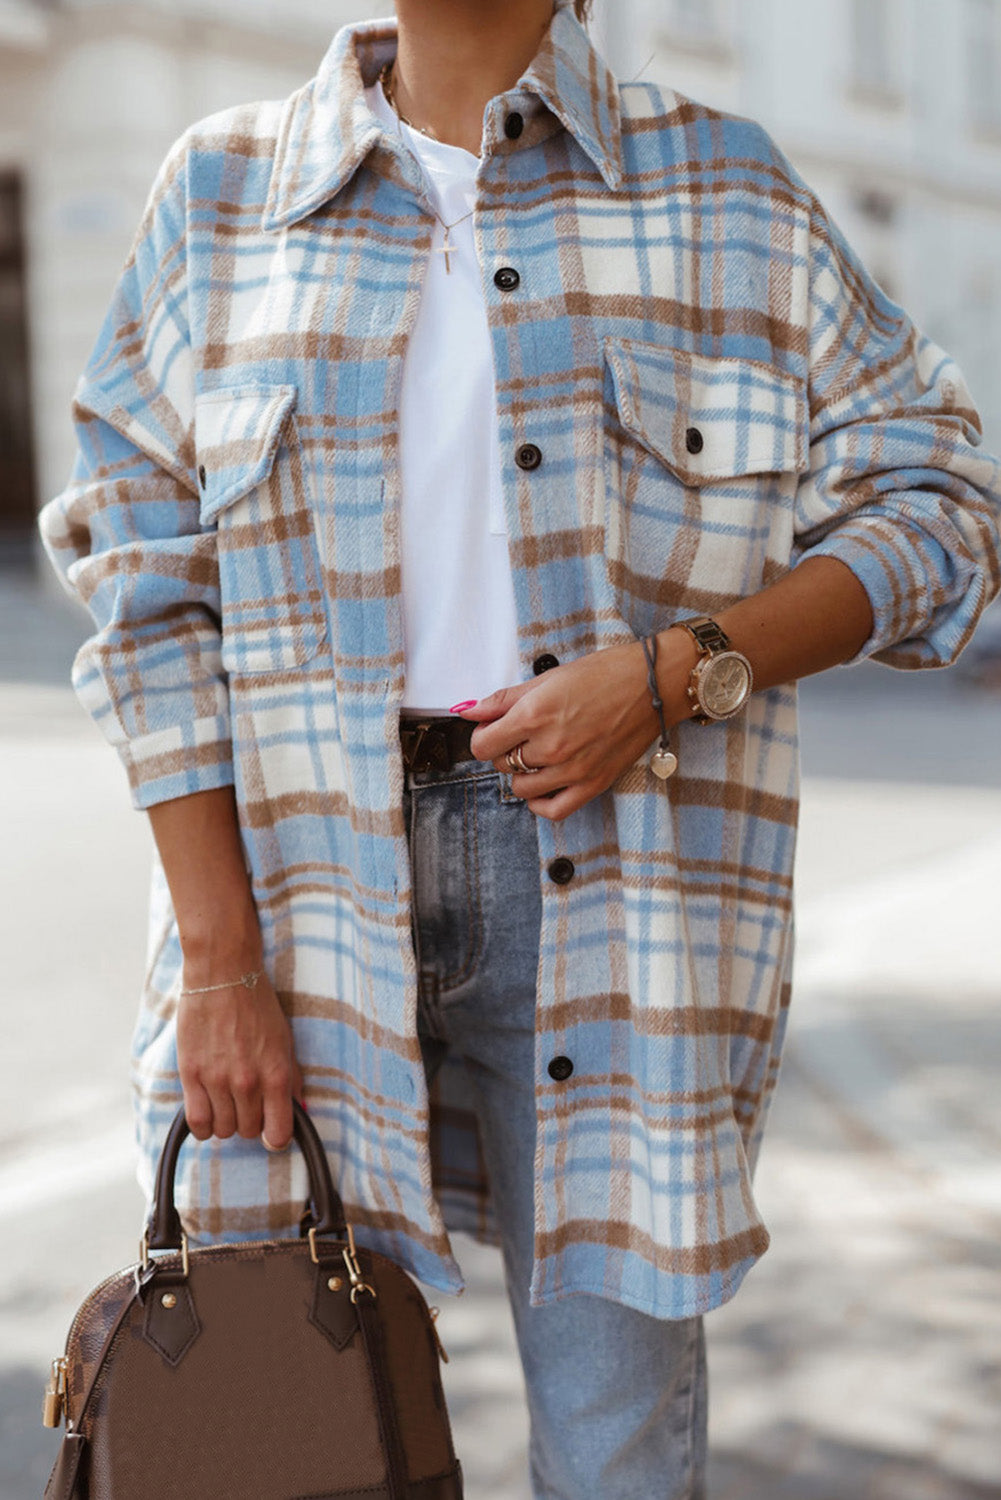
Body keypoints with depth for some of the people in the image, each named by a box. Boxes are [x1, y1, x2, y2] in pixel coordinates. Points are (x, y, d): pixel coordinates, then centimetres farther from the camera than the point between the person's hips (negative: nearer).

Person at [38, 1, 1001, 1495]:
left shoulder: (730, 192, 7)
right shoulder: (225, 191, 8)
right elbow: (147, 583, 3)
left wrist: (671, 672, -11)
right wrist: (216, 960, -5)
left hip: (610, 881, 0)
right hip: (300, 876, 1)